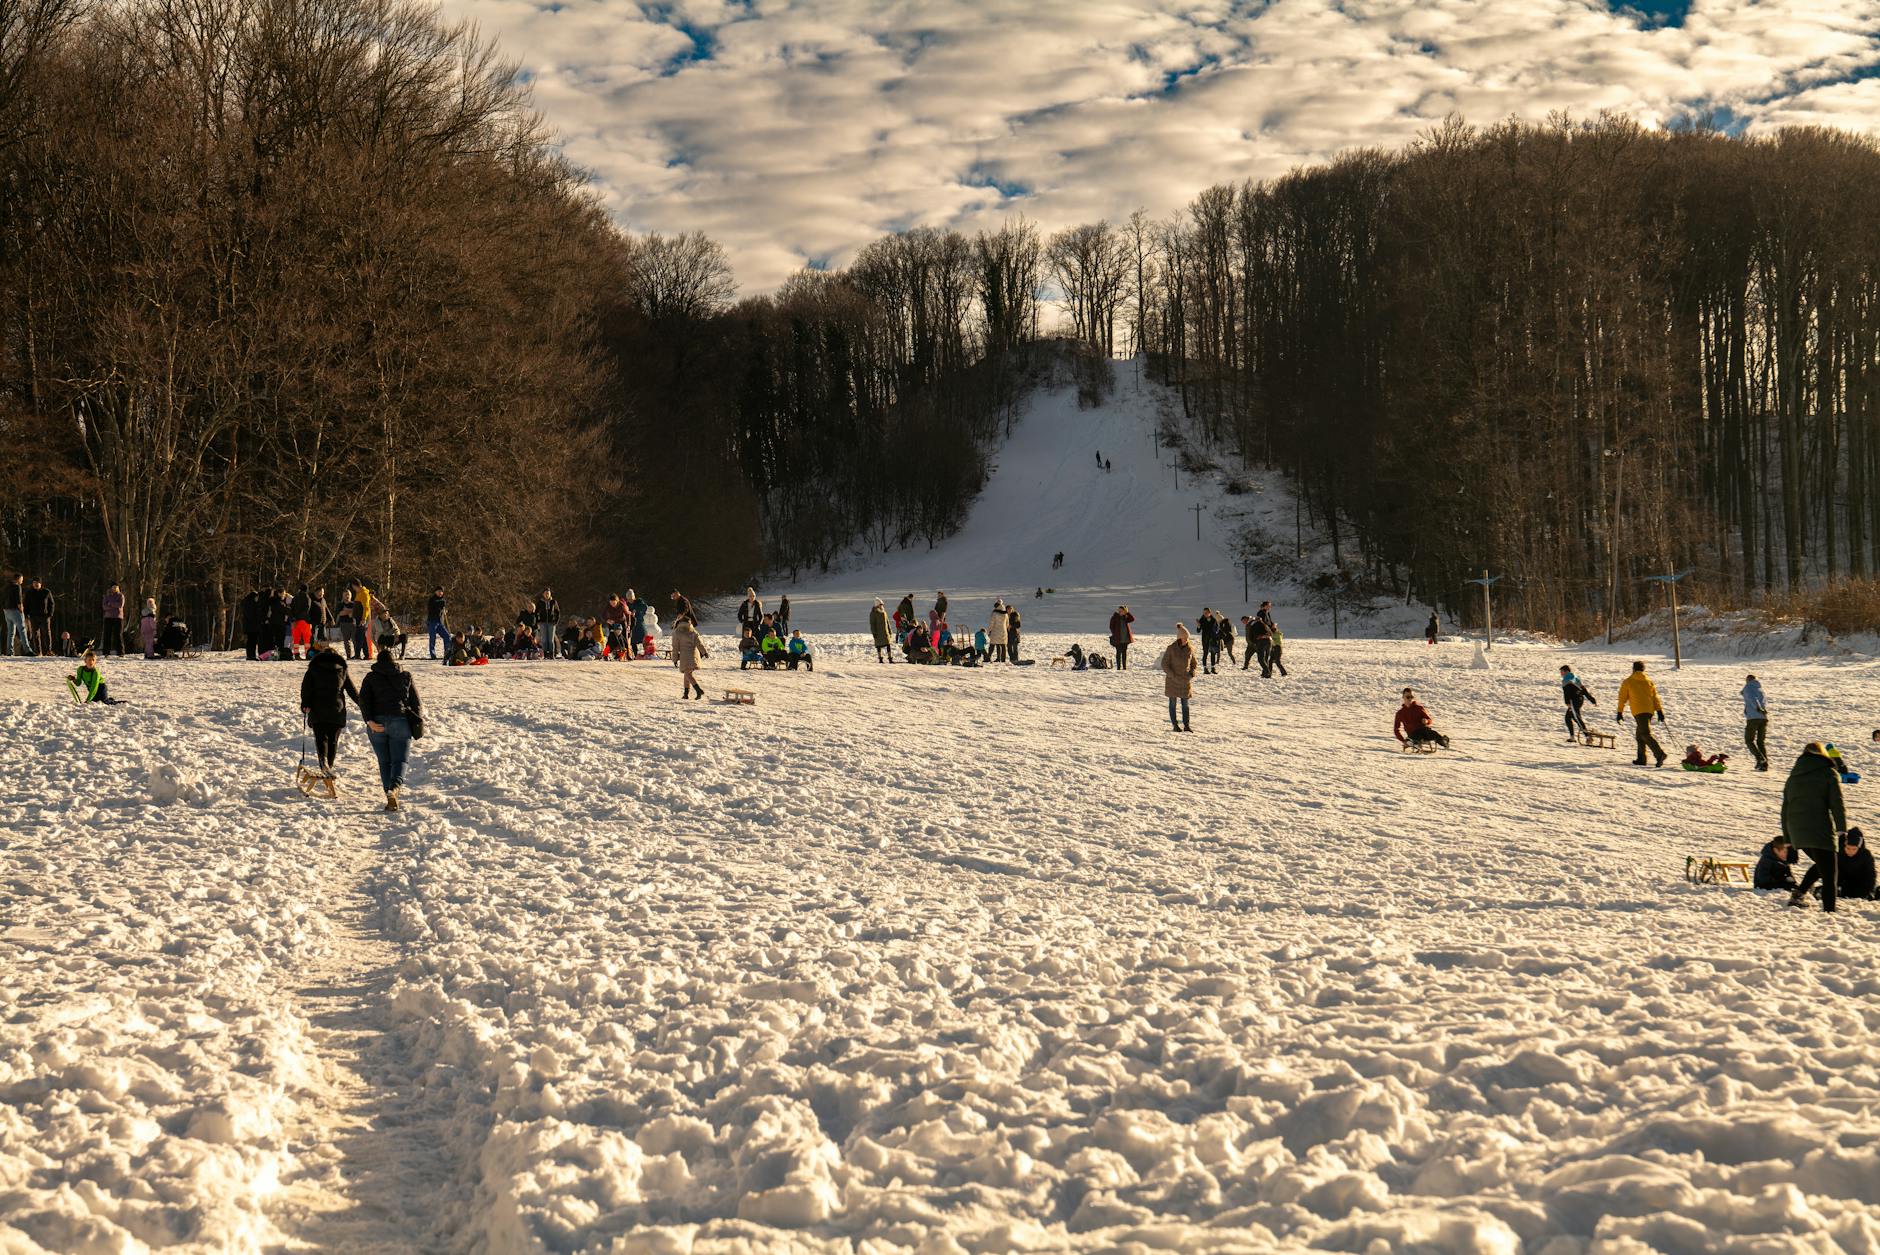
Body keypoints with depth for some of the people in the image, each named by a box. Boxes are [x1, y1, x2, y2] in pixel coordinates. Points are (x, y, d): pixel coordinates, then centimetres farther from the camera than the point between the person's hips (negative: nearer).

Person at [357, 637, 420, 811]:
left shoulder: (371, 677, 7)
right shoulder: (406, 676, 9)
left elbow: (363, 699, -6)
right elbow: (416, 701, 9)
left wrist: (369, 720, -13)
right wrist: (418, 718, 23)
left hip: (377, 723, 1)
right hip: (400, 721, -1)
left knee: (384, 762, 11)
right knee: (399, 760, -1)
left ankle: (391, 798, 3)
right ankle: (394, 788, -30)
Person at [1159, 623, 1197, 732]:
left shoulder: (1190, 648, 0)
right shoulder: (1171, 648, -11)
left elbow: (1194, 663, 14)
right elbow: (1164, 664, -8)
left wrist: (1192, 672, -4)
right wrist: (1173, 675, -15)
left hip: (1186, 680, 3)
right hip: (1172, 680, -3)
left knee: (1185, 703, 5)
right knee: (1173, 702, 5)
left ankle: (1186, 725, 8)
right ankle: (1174, 725, 10)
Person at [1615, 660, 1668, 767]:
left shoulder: (1628, 682, 4)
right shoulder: (1649, 681, 16)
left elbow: (1622, 698, 5)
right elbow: (1655, 697, 13)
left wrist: (1620, 712, 11)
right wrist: (1659, 711, 12)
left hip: (1639, 711, -6)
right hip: (1650, 710, 6)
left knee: (1646, 734, -14)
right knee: (1640, 734, 17)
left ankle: (1659, 754, -31)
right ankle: (1641, 759, 17)